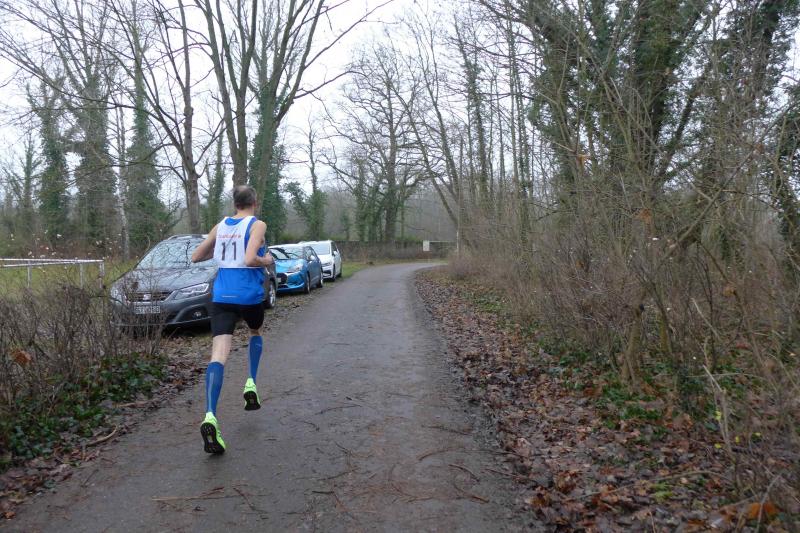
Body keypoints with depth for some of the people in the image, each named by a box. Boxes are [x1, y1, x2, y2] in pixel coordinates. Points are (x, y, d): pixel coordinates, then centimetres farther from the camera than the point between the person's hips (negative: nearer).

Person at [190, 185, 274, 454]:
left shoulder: (220, 226, 11)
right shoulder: (257, 225, -4)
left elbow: (196, 256, 17)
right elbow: (250, 259, -19)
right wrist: (267, 260, 0)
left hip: (221, 296, 3)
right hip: (249, 294, -2)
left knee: (218, 354, -8)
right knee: (255, 332, 30)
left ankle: (210, 416, -26)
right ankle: (251, 384, 18)